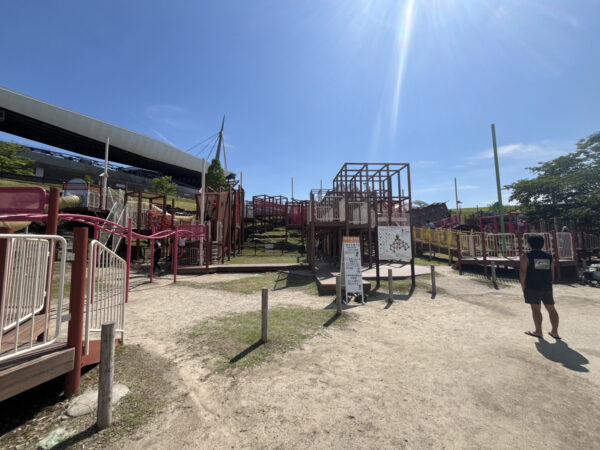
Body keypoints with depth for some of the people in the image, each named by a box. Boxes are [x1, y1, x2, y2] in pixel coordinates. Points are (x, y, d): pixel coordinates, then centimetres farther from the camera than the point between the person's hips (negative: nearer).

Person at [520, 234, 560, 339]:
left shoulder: (526, 256, -7)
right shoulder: (549, 257, 11)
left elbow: (523, 272, -12)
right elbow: (552, 274, 13)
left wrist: (523, 286, -3)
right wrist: (548, 284, 22)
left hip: (533, 287, -6)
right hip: (547, 287, 6)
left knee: (536, 308, -1)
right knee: (551, 308, 13)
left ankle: (538, 331, 3)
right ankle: (555, 332, 19)